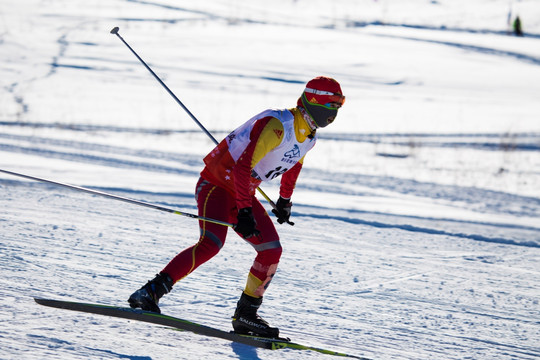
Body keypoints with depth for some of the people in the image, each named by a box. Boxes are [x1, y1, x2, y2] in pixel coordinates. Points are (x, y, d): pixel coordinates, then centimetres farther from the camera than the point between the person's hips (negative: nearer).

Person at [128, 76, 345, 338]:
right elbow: (243, 166, -30)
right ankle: (150, 292, -30)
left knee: (272, 251, 0)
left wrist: (285, 200, 35)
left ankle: (245, 315, 12)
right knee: (211, 243, -29)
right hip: (217, 182, -9)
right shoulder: (277, 125, -26)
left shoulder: (309, 137, 3)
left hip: (243, 193, 9)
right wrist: (244, 212, -31)